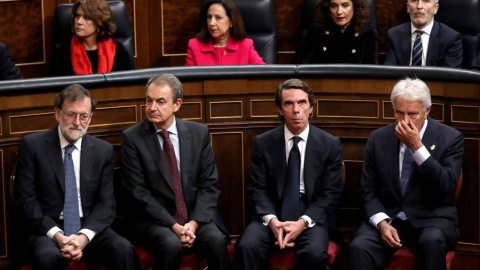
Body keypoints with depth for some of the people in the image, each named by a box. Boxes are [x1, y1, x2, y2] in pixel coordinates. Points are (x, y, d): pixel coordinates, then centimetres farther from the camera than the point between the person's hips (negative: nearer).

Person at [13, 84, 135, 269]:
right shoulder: (32, 145, 1)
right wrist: (56, 235, -17)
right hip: (45, 230, -2)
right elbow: (25, 200, -4)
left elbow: (106, 203, 3)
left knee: (123, 249, -26)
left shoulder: (103, 150, 9)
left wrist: (84, 236, -16)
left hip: (89, 228, 3)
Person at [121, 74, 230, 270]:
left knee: (217, 241, -28)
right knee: (171, 245, -33)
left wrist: (194, 223, -12)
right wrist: (174, 226, -17)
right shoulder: (132, 137, -2)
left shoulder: (199, 133, 6)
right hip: (154, 219, -2)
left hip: (197, 216, 2)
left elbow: (209, 185, 4)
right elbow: (138, 191, -7)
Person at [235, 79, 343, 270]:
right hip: (272, 216, 1)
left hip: (311, 217, -1)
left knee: (314, 253, -32)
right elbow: (256, 189, 3)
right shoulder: (263, 143, 5)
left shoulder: (330, 144, 3)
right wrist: (271, 220, -17)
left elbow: (331, 193, -1)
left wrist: (303, 222, -15)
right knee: (247, 247, -30)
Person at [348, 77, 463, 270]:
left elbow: (447, 185, -14)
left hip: (431, 220, -1)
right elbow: (368, 191, 7)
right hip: (388, 218, 1)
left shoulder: (450, 138, -2)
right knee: (358, 247, -30)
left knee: (432, 241, -37)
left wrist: (417, 147, -19)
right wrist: (381, 223, -11)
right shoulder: (378, 139, 6)